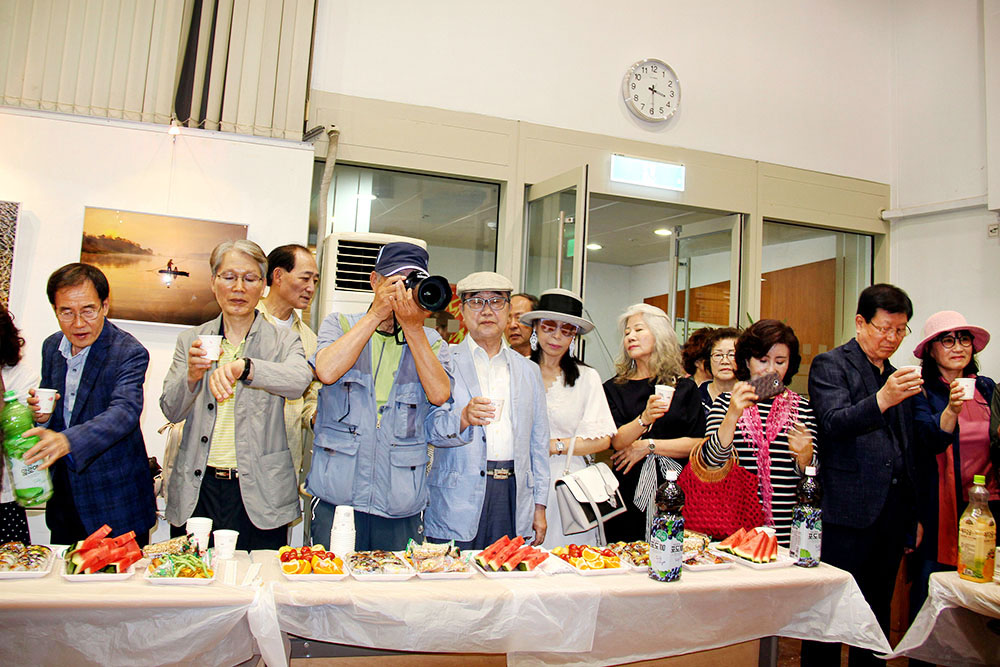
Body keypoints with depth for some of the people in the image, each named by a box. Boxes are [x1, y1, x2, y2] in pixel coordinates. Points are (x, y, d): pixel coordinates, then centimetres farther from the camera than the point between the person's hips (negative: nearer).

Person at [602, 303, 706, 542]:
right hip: (630, 491, 0)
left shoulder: (684, 386, 6)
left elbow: (697, 443, -1)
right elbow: (617, 440, -9)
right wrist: (645, 419, -26)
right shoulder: (614, 388, 5)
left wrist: (648, 446, -8)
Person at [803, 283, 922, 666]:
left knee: (878, 612, 14)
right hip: (848, 512, -6)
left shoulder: (897, 377, 18)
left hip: (893, 512, 7)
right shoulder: (830, 365, -1)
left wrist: (914, 515, 17)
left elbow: (905, 449, 21)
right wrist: (882, 400, -30)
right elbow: (834, 423, -16)